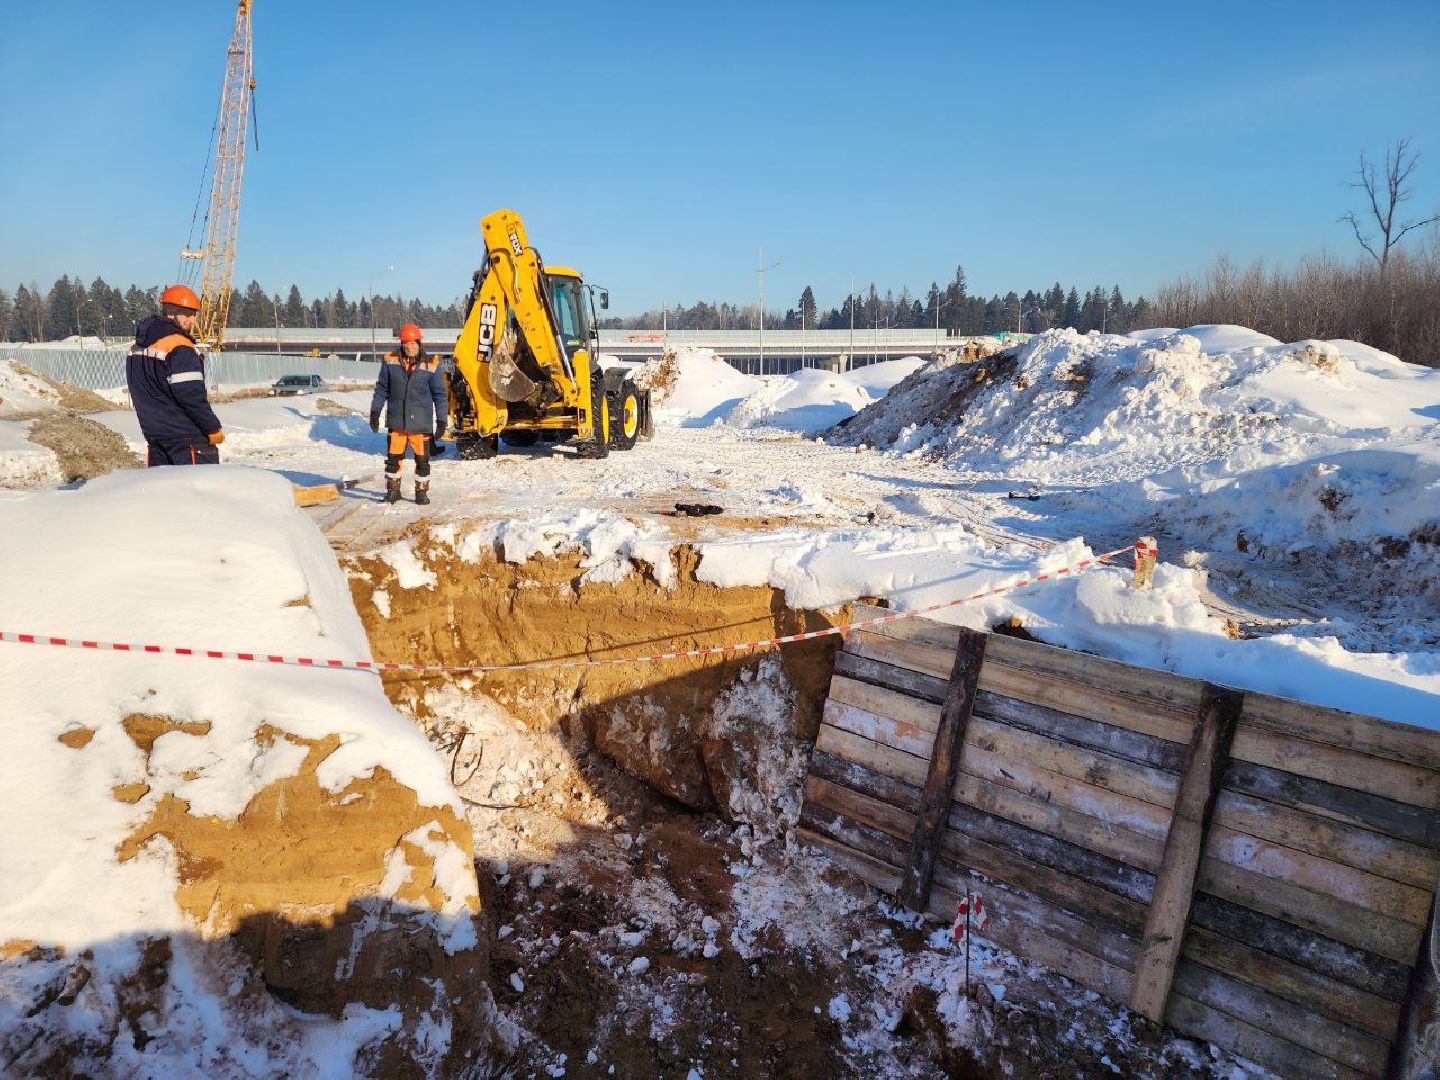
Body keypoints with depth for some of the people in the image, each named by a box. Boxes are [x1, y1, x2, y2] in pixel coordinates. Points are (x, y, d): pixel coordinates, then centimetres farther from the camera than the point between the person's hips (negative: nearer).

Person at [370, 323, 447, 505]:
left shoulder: (431, 365, -2)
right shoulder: (390, 361, 2)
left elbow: (439, 394, 3)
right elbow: (382, 388, 9)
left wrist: (441, 420, 1)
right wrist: (375, 411, 5)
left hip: (421, 422, -1)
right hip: (396, 420, 2)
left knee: (422, 459, 3)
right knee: (394, 457, 8)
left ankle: (422, 491, 17)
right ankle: (392, 490, 21)